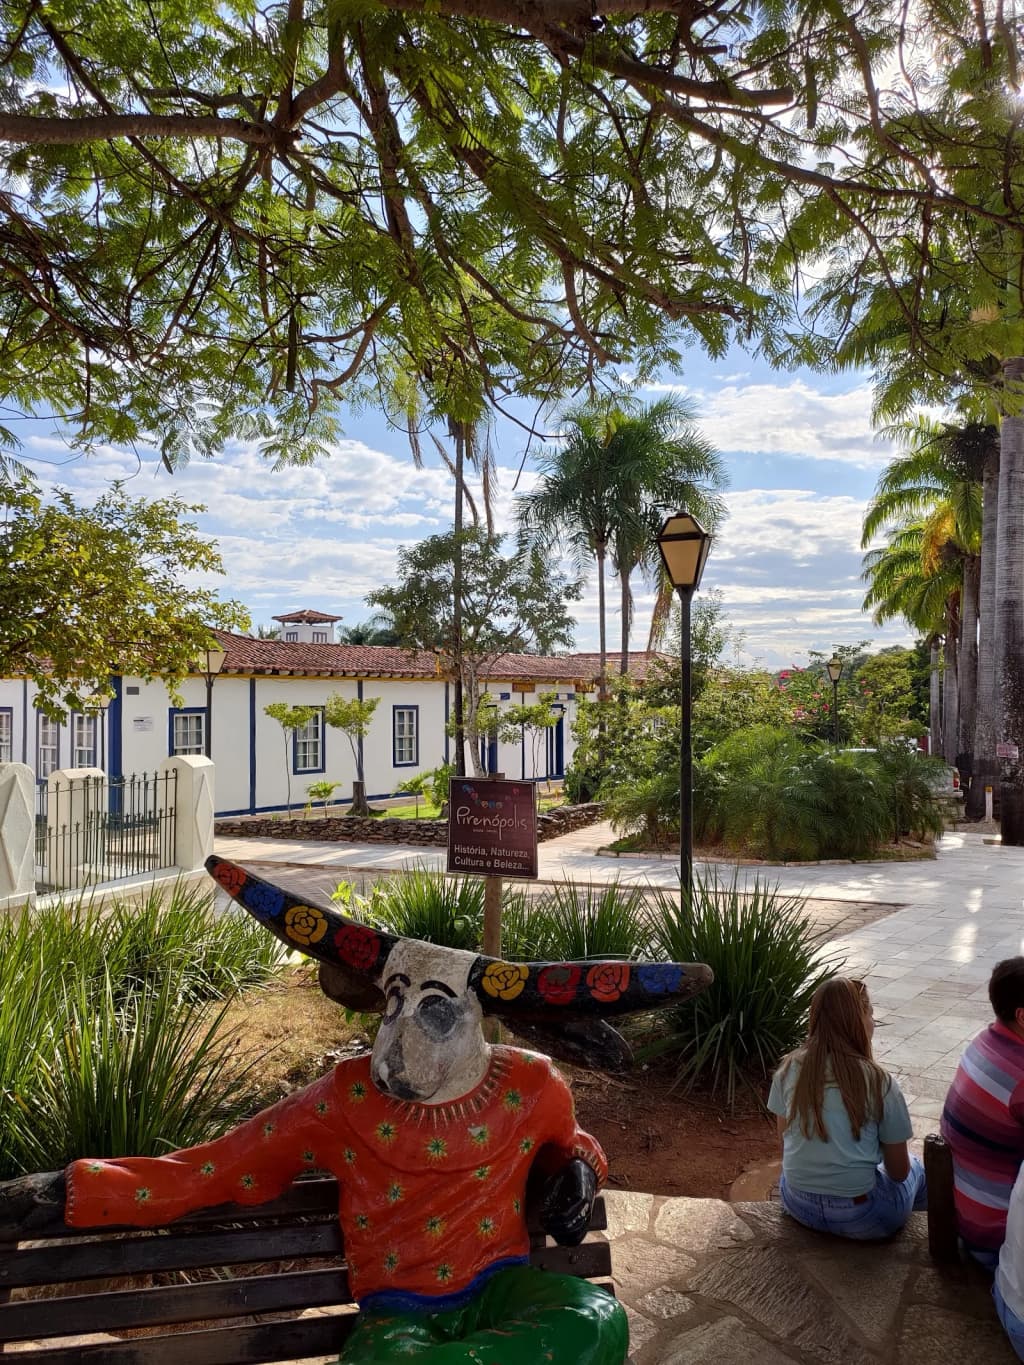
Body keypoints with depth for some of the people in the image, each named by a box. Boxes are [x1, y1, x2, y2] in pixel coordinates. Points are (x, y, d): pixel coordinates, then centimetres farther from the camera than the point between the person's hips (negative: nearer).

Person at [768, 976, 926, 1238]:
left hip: (798, 1206, 3)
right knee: (915, 1169, 27)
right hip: (859, 1219, -3)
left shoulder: (788, 1069, -6)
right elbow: (898, 1171, -5)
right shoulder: (878, 1082, -15)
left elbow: (785, 1138, 6)